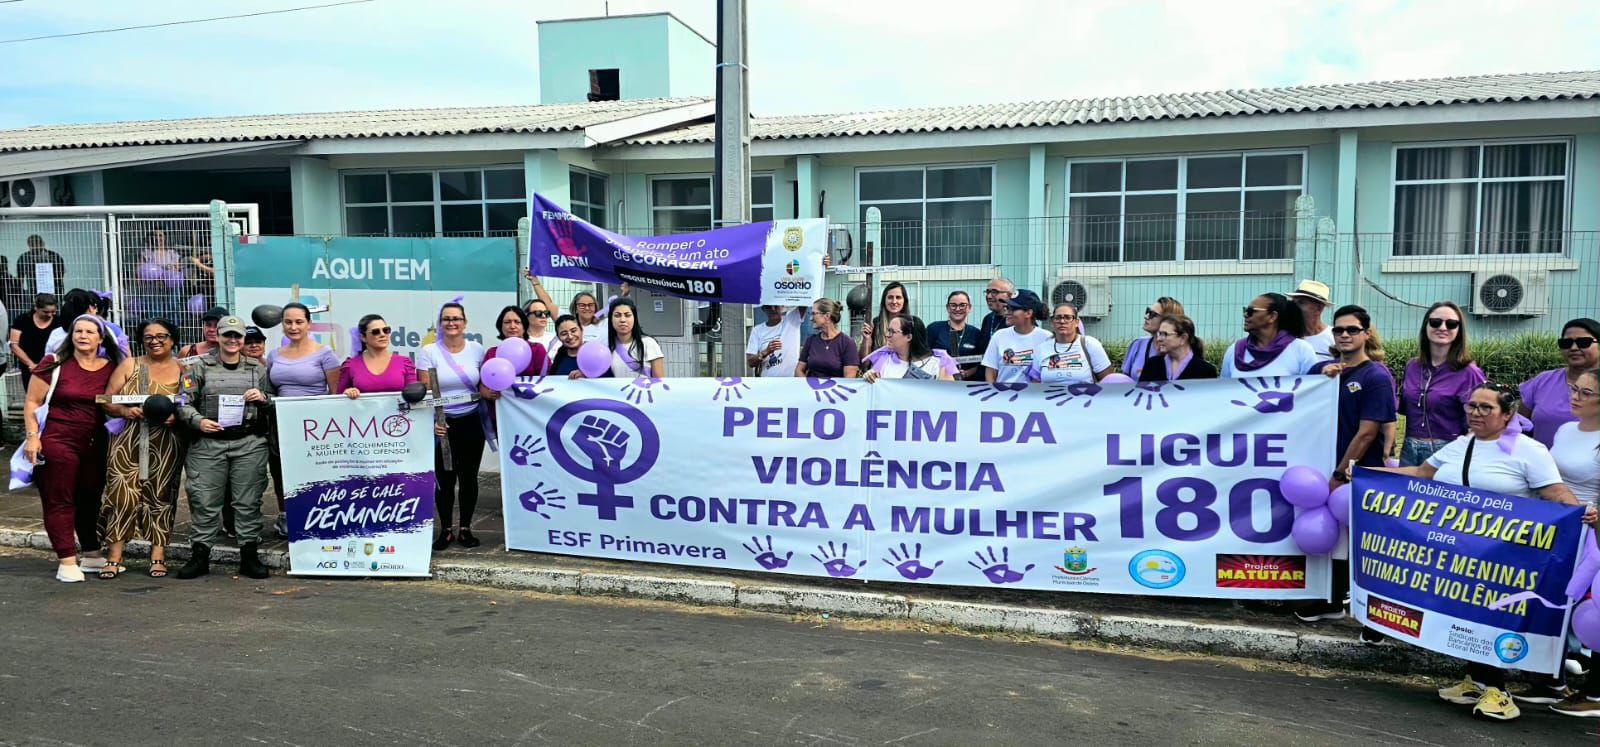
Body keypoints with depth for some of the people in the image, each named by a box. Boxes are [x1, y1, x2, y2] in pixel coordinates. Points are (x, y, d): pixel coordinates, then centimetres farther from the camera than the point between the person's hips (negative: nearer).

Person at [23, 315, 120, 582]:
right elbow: (32, 403, -3)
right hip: (58, 442, -4)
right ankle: (67, 562, 3)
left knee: (91, 499, 14)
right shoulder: (54, 364, -4)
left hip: (96, 444, 4)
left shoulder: (110, 368, 5)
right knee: (59, 501, 0)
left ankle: (92, 555, 26)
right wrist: (32, 436, -10)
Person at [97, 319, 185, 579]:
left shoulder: (182, 370, 7)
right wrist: (125, 411, -13)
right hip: (129, 440, 0)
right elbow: (107, 401, 6)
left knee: (160, 497, 2)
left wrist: (177, 416, -15)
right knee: (122, 495, -6)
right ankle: (114, 557, 0)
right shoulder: (129, 365, 10)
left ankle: (158, 556, 8)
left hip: (165, 443, 0)